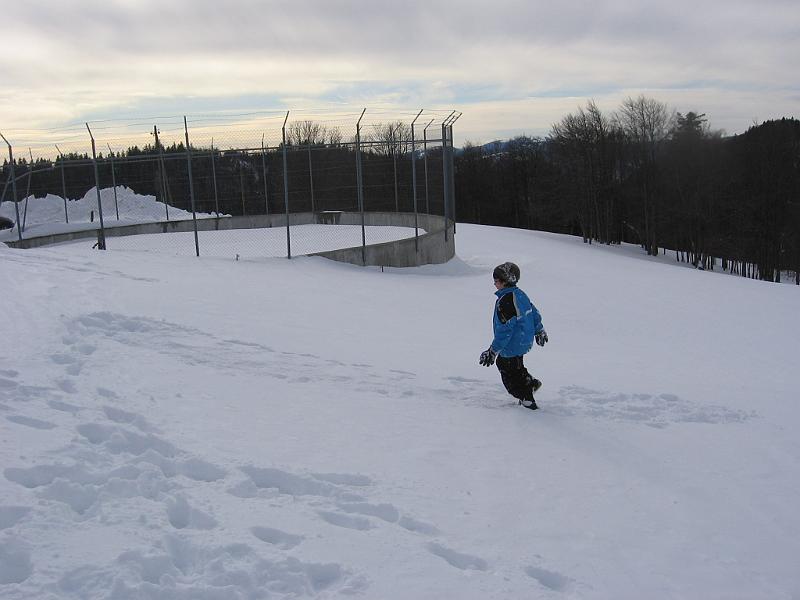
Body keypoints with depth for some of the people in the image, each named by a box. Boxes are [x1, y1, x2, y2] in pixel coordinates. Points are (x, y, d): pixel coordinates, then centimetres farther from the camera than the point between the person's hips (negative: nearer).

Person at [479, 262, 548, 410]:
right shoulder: (520, 294, 1)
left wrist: (493, 351, -22)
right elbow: (534, 313, 14)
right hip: (525, 341, 9)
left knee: (510, 373, 9)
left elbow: (505, 330, -27)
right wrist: (539, 331, 30)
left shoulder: (505, 301, -27)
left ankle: (527, 400, 21)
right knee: (502, 362, 27)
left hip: (512, 346, -9)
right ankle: (530, 382, 34)